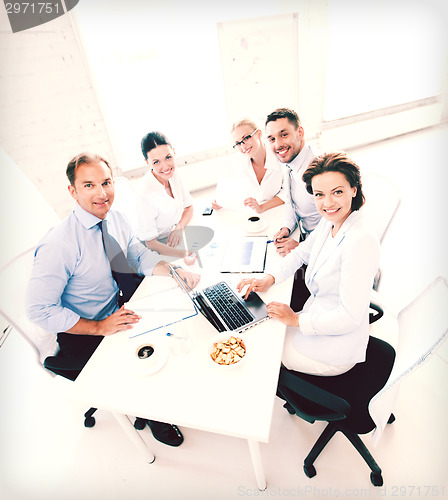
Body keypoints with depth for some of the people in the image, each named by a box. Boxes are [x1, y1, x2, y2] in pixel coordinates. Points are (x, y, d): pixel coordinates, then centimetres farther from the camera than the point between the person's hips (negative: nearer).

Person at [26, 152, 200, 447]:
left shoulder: (117, 220, -7)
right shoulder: (58, 245, -27)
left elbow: (140, 256, 0)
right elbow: (39, 310, -22)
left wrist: (178, 273, -17)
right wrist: (100, 327, -26)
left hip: (118, 311, 6)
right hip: (83, 335, -6)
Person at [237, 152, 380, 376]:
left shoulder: (360, 242, -30)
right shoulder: (328, 222, -4)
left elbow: (349, 318, -27)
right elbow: (301, 253, 13)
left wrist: (296, 320, -17)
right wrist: (269, 278, -1)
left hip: (335, 352, -7)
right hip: (317, 319, 7)